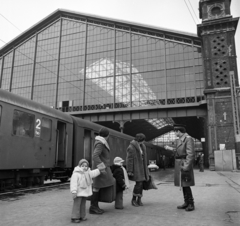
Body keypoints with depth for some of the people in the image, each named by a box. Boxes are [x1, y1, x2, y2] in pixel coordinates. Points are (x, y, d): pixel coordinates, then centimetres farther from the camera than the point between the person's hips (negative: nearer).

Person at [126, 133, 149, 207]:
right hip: (135, 168, -7)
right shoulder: (131, 148, -16)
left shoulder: (142, 146, 8)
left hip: (141, 167, 7)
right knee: (138, 183, -9)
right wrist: (130, 171, -15)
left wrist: (145, 168, 16)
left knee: (141, 183, 7)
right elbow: (129, 160, -15)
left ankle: (139, 200, 17)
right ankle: (133, 199, 8)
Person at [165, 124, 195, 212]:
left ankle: (191, 204, 8)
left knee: (186, 185, -4)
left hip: (185, 165, -9)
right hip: (179, 165, 9)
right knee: (183, 185, 13)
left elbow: (190, 154, -19)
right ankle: (186, 203, 23)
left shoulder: (188, 139, -14)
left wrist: (186, 167, -23)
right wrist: (170, 148, 21)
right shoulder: (179, 140, 13)